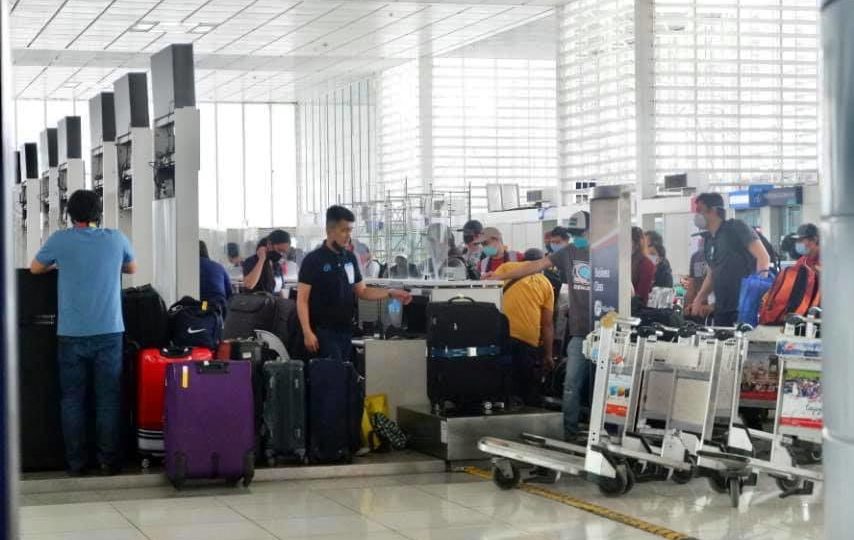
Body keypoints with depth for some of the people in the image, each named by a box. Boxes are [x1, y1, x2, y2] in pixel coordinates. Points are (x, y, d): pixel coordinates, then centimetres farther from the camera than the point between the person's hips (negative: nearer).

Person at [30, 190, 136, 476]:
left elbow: (35, 268, 14)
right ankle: (109, 461, 4)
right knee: (108, 399, 5)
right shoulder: (116, 239, 1)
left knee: (72, 399, 7)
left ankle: (76, 462, 8)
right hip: (109, 332, 0)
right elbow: (131, 268, 20)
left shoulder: (60, 240, -2)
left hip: (72, 334, 0)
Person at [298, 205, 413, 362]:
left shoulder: (350, 258, 11)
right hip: (323, 331, -6)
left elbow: (362, 291, 18)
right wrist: (307, 332, -18)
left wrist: (390, 293, 3)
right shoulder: (313, 260, -8)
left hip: (345, 330, 6)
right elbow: (302, 300, -9)